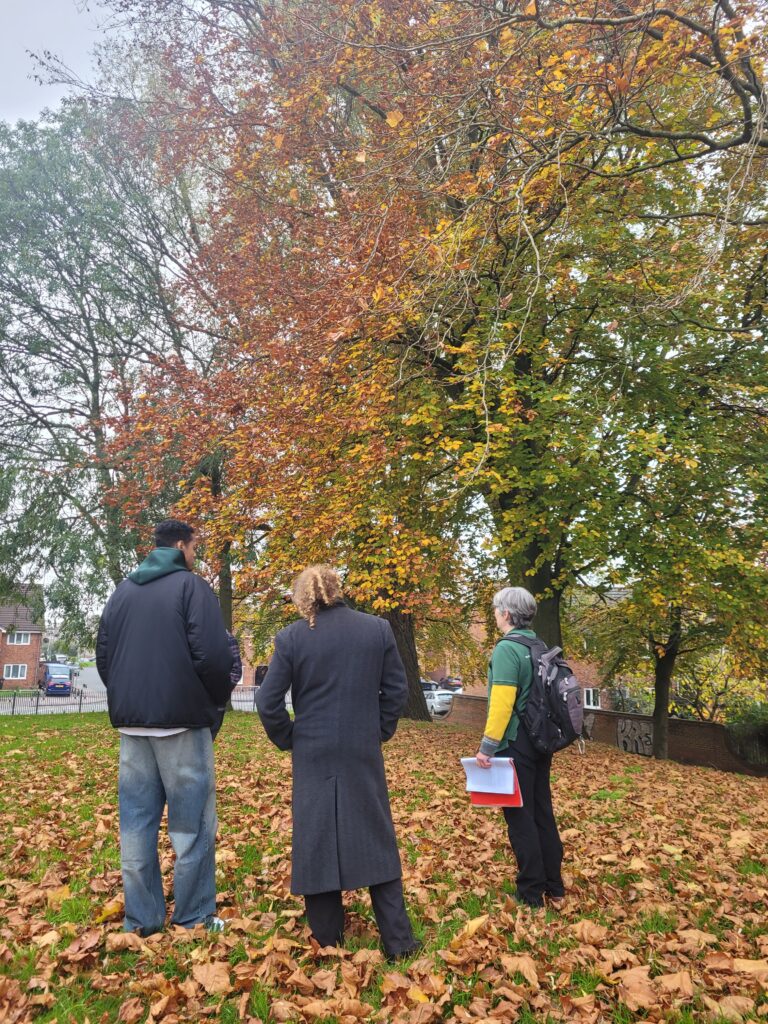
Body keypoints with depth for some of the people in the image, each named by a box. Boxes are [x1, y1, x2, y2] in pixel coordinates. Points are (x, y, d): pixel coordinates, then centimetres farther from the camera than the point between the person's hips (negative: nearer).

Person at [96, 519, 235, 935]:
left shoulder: (122, 591, 12)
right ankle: (193, 919, 10)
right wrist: (220, 697, 2)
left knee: (136, 822, 11)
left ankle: (142, 920, 18)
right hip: (181, 721, -6)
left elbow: (103, 655, 12)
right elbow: (213, 654, -16)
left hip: (131, 722, 6)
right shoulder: (191, 587, -7)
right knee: (191, 824, 3)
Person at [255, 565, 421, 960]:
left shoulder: (291, 637, -8)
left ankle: (326, 943, 21)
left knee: (316, 843, 11)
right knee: (377, 842, 12)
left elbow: (268, 702, -7)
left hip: (313, 757, -1)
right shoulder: (378, 628, -3)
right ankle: (397, 939, 16)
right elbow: (397, 690, 1)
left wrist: (288, 740, 8)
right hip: (363, 755, 1)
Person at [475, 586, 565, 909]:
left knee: (520, 817, 3)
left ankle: (531, 895, 12)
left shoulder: (507, 648, -17)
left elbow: (502, 702, -23)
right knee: (543, 813, 16)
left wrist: (488, 746, -19)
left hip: (515, 744, -8)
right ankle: (554, 888, 25)